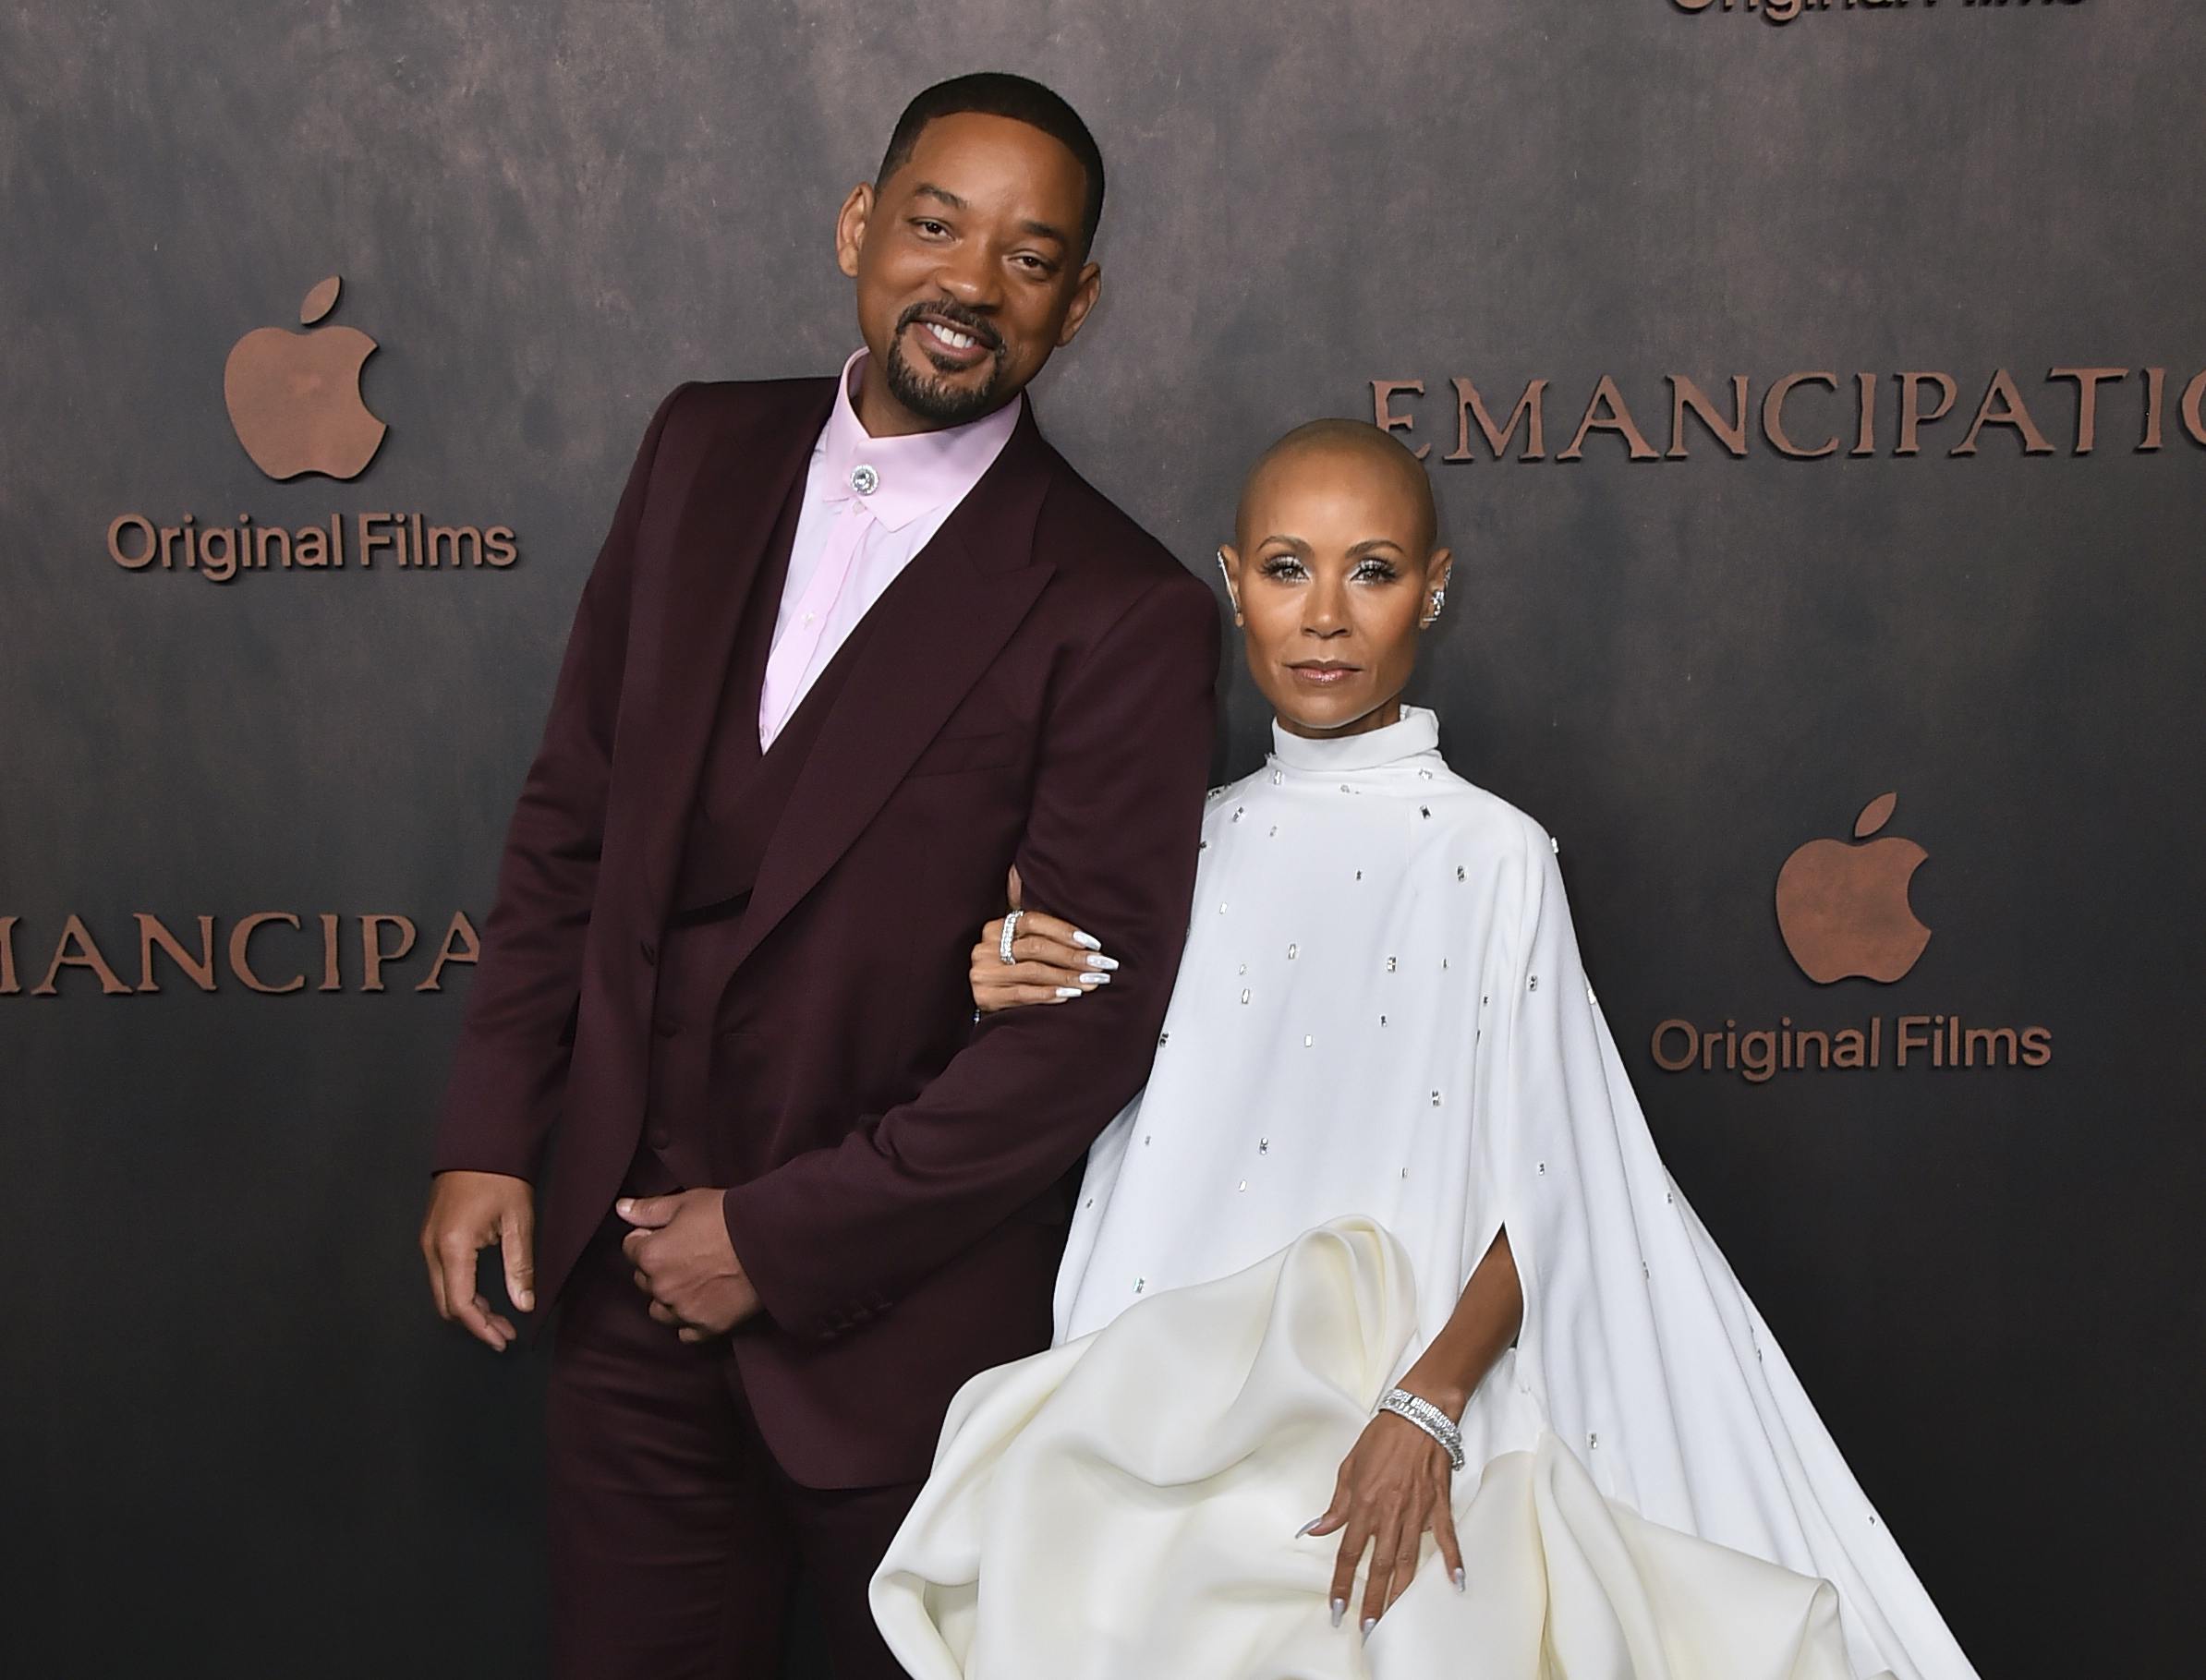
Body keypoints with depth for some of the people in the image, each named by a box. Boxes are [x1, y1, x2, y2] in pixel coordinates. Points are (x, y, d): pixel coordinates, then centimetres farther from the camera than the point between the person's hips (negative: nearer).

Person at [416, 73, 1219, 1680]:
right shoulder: (706, 451, 2)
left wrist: (780, 1239, -13)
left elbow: (1095, 1020, -15)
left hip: (898, 1327, -4)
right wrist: (491, 1134, 3)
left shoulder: (1125, 616, -15)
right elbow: (575, 811, 6)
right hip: (627, 1260, 4)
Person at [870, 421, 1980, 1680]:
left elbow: (1541, 1199, -9)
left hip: (1384, 1431, -4)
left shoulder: (1491, 853, -7)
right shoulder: (1202, 842, 7)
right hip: (1168, 1402, 4)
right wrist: (1029, 1018, -2)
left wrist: (1427, 1407, -20)